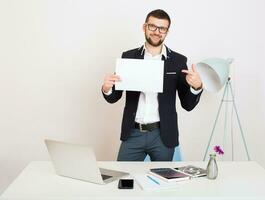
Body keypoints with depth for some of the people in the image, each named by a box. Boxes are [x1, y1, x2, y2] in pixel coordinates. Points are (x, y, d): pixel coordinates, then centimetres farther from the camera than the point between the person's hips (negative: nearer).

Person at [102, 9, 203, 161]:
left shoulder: (178, 61, -1)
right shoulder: (128, 57, 2)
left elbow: (188, 105, 1)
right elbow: (114, 98, 7)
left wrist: (197, 86, -18)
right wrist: (107, 88, -15)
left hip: (163, 135, 0)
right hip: (133, 134, 1)